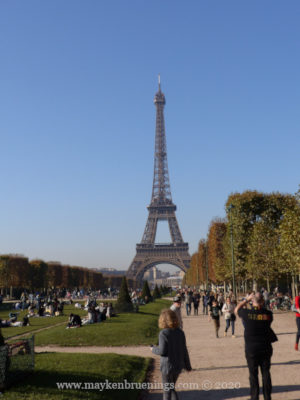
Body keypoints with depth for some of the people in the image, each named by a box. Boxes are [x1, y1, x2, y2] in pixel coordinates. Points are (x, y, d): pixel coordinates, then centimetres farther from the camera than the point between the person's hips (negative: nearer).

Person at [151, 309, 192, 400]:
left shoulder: (163, 333, -18)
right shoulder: (180, 332, -2)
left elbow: (162, 351, -20)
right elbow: (184, 351, 3)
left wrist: (154, 349, 1)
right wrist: (187, 366, 13)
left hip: (167, 366, -6)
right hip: (178, 365, 6)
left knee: (167, 390, 9)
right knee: (171, 388, 23)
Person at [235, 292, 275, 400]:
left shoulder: (247, 313, -16)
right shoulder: (268, 314, -10)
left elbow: (236, 310, 3)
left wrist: (246, 300, 5)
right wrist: (261, 306, 10)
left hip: (251, 348, -2)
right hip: (266, 347, 2)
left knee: (253, 374, 8)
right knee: (266, 373, 13)